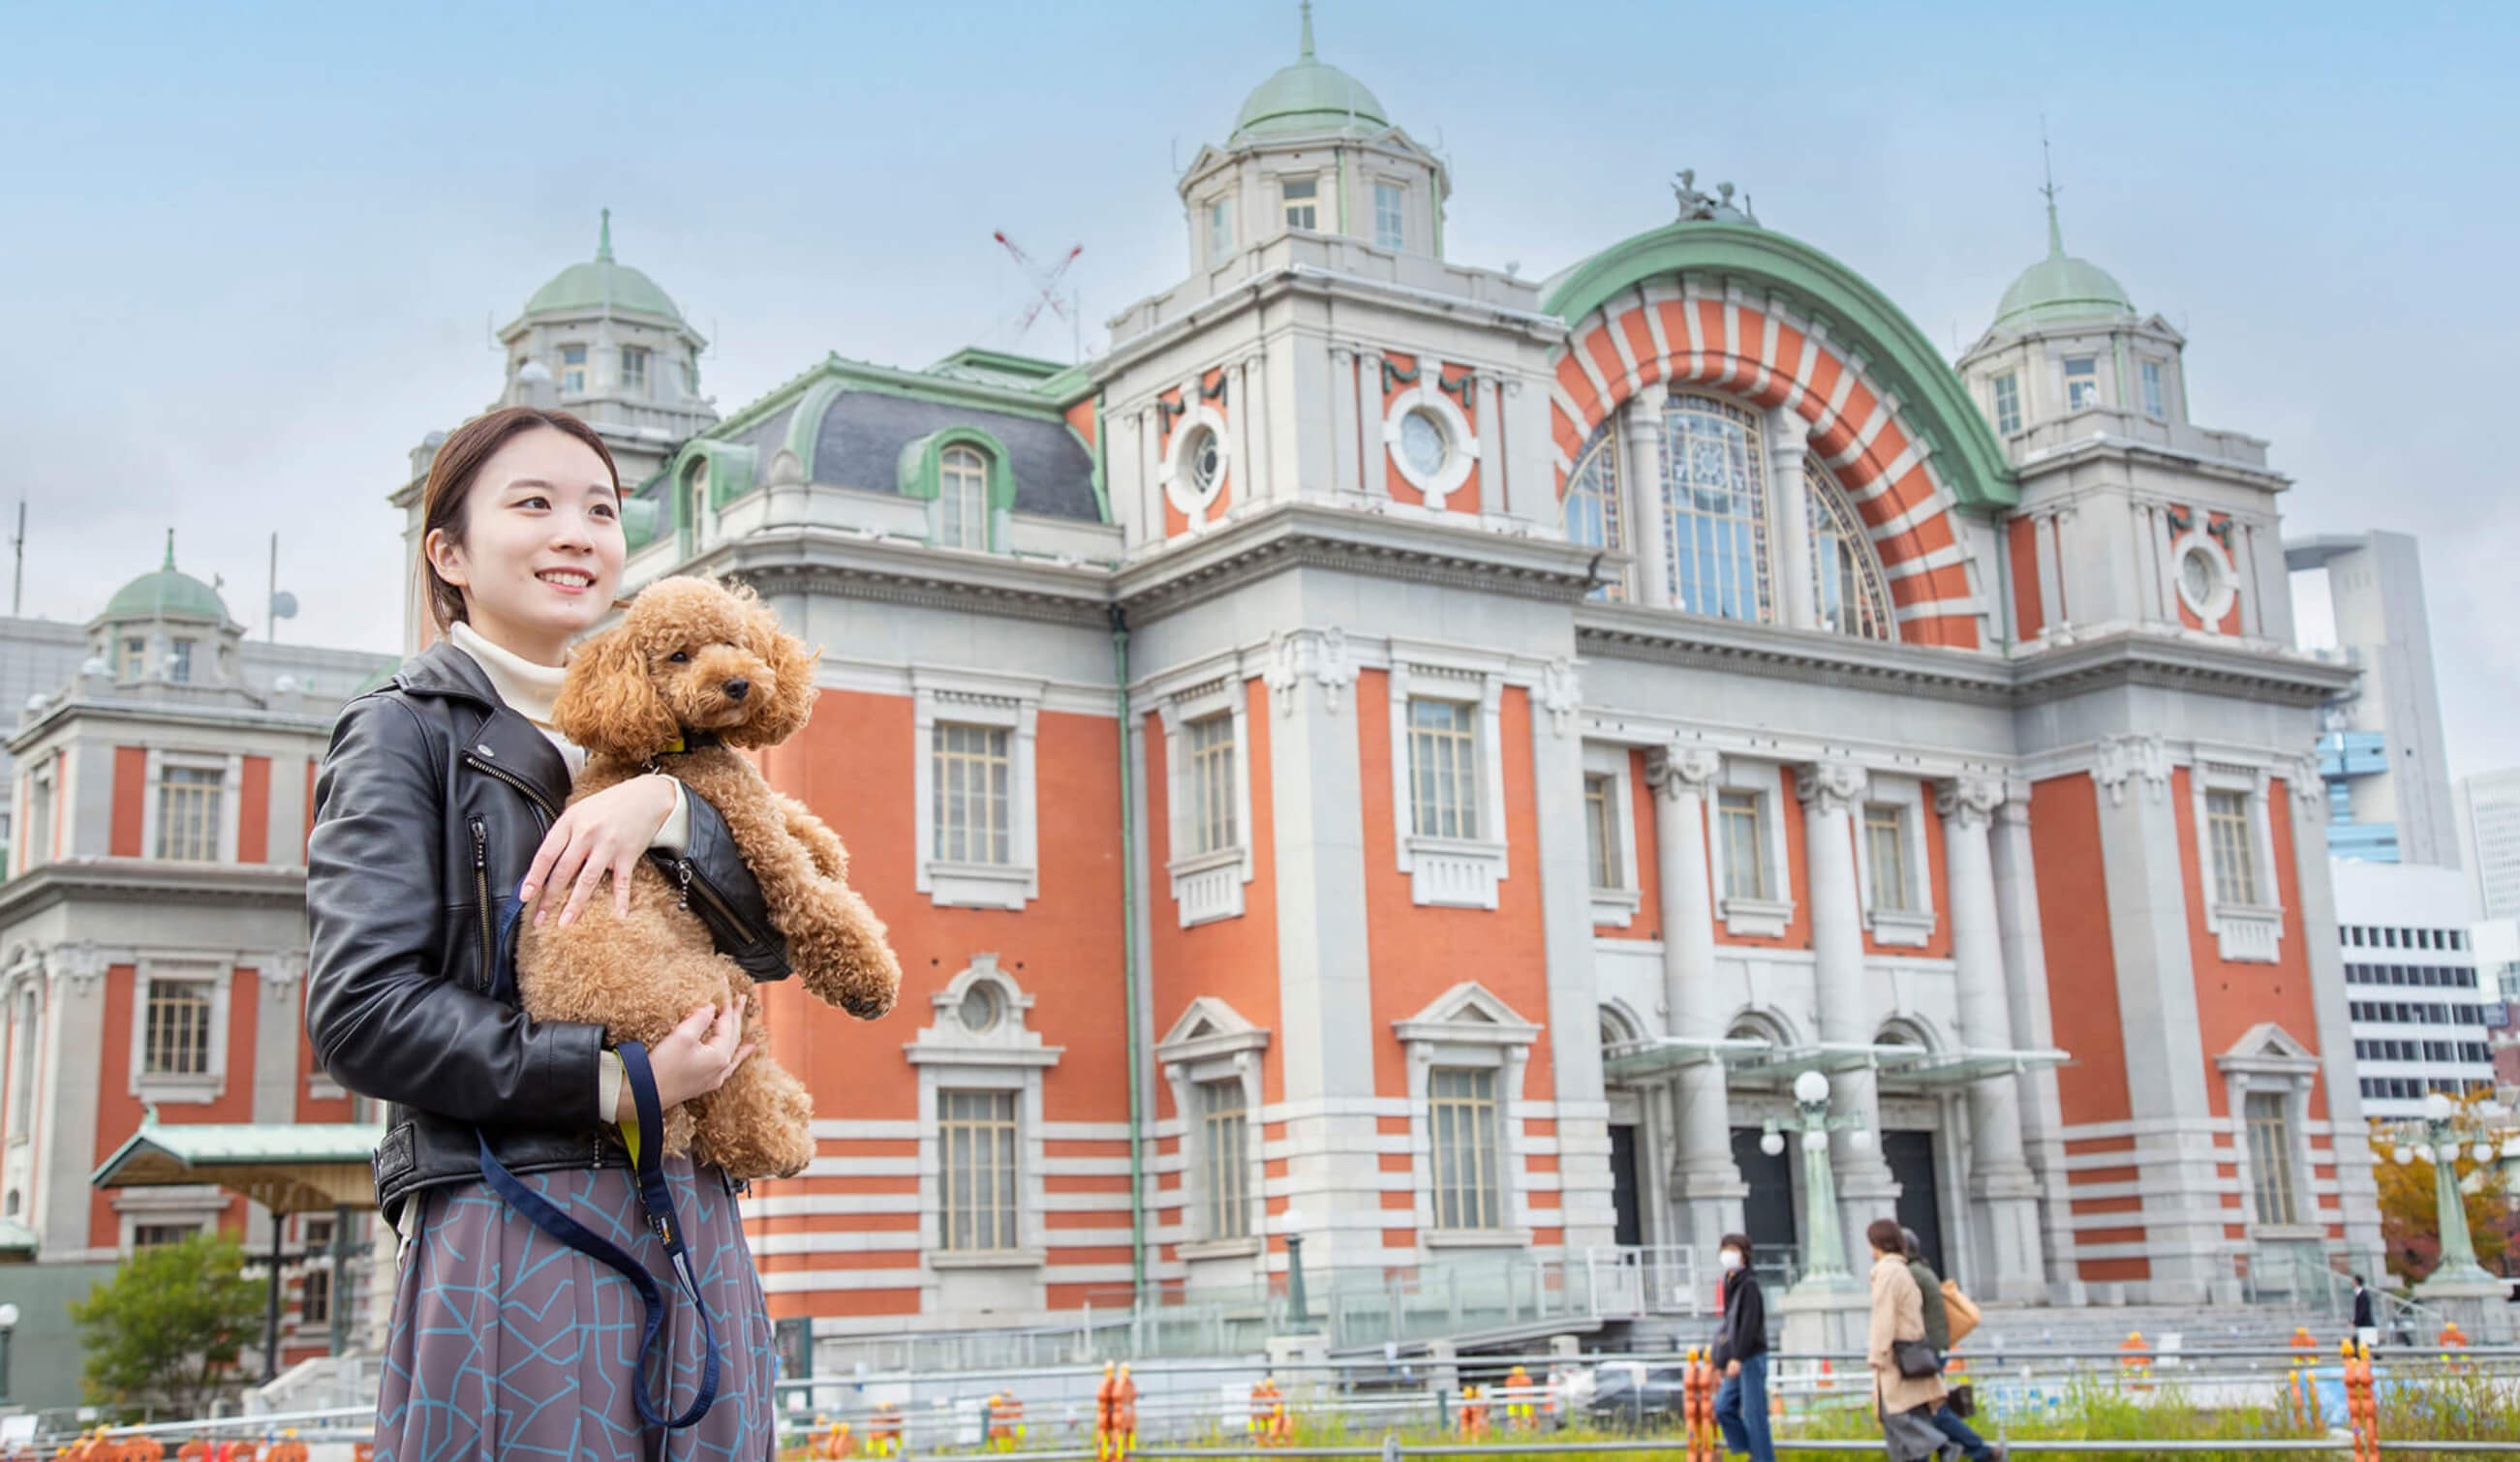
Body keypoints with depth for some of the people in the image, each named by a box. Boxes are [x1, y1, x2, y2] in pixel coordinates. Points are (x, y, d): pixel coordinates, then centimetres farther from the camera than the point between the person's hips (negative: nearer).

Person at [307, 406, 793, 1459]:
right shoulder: (408, 732, 3)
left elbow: (775, 942, 8)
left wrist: (664, 807, -10)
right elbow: (359, 1011, -9)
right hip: (519, 1232, -5)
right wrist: (614, 1082, -15)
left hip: (694, 1228, 6)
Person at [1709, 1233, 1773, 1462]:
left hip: (1751, 1358, -8)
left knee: (1753, 1412, -5)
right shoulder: (1731, 1285, 15)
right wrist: (1721, 1360, 21)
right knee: (1723, 1407, 5)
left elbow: (1750, 1323, -18)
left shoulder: (1749, 1285, -11)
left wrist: (1737, 1357, -23)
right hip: (1738, 1360, 8)